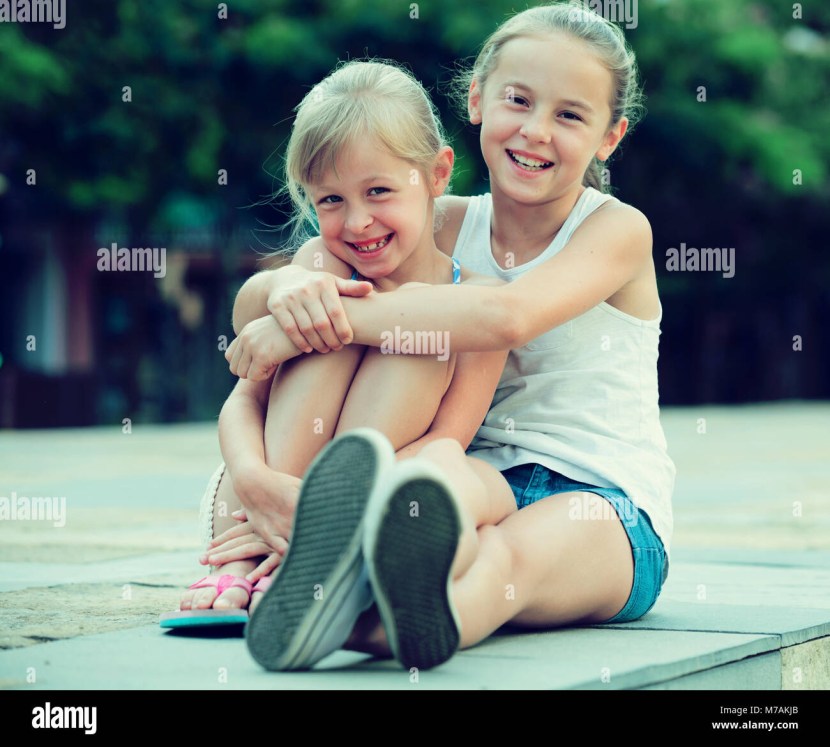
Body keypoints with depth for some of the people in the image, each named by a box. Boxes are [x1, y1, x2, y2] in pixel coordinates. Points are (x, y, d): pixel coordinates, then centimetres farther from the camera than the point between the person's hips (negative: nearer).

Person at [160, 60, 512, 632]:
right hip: (277, 494, 2)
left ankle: (310, 566, -28)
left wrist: (334, 507, -32)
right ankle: (240, 563, -26)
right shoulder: (322, 266, 1)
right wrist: (255, 480, -30)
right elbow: (246, 397, -7)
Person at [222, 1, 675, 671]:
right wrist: (290, 287, -21)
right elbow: (250, 308, 5)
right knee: (442, 461, -34)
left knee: (516, 552, -39)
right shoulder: (446, 227, 10)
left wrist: (334, 317, -26)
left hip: (606, 502, -3)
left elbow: (506, 314, -26)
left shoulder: (617, 231, -3)